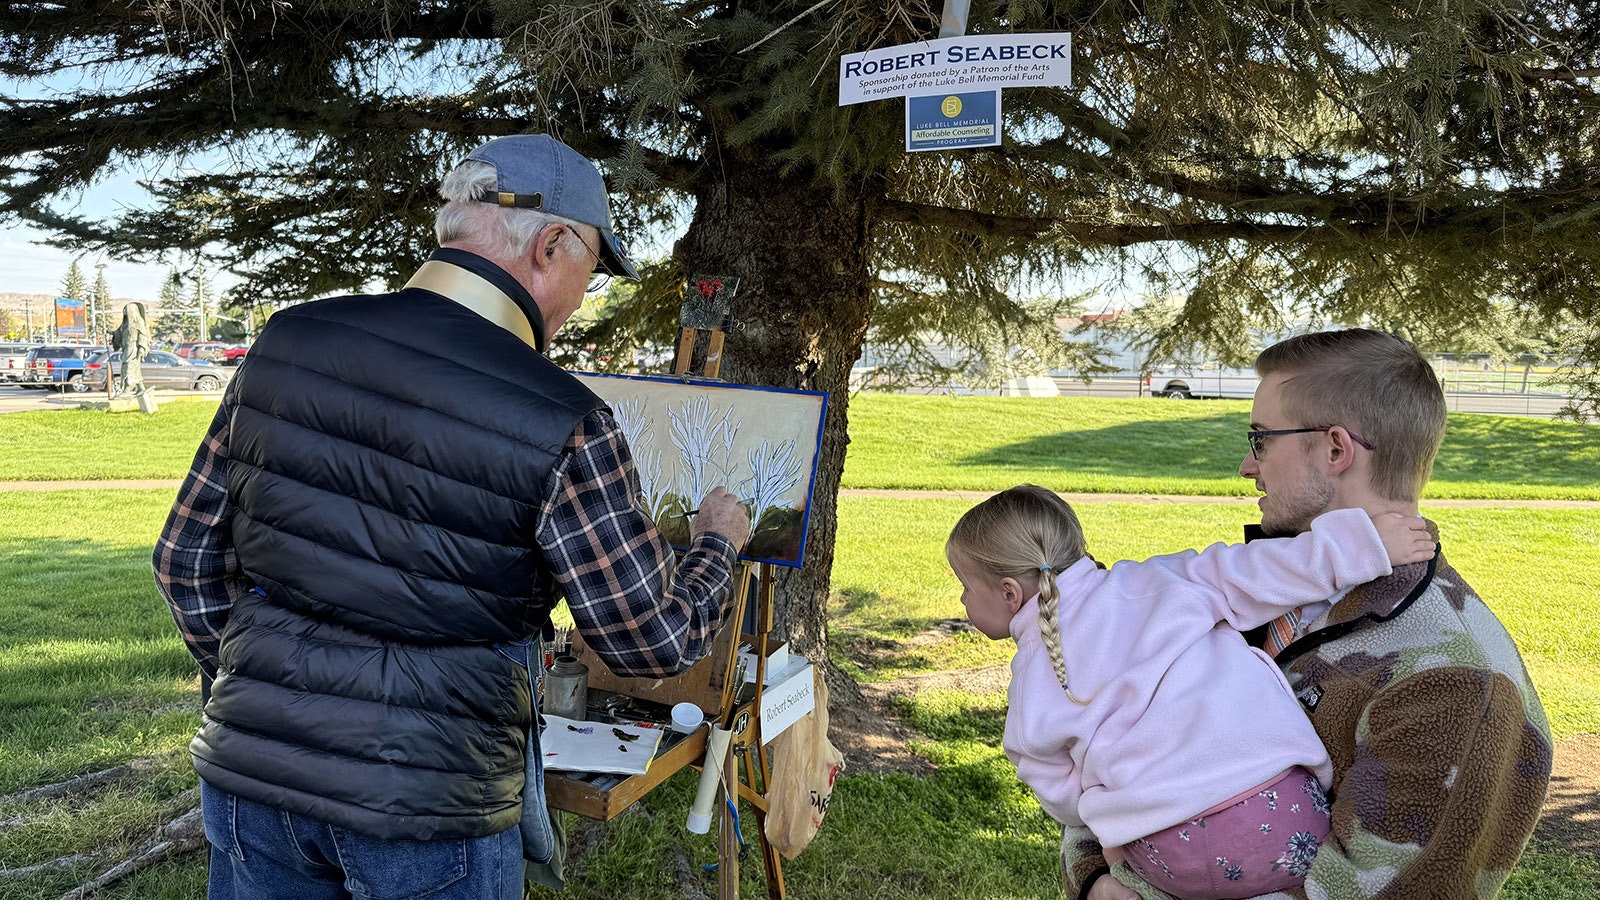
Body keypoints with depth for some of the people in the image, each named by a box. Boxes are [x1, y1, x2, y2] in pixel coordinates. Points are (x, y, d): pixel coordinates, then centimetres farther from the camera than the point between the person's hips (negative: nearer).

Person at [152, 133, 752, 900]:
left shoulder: (286, 343, -4)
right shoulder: (562, 427, -18)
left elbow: (187, 557, 4)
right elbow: (654, 640, -9)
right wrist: (717, 542, 11)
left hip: (253, 776, 4)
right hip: (426, 814, -4)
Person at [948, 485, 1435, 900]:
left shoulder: (1028, 694, 11)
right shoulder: (1152, 582, 11)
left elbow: (1067, 800, 13)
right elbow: (1251, 576, 1)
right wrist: (1359, 540, 5)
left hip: (1174, 861, 0)